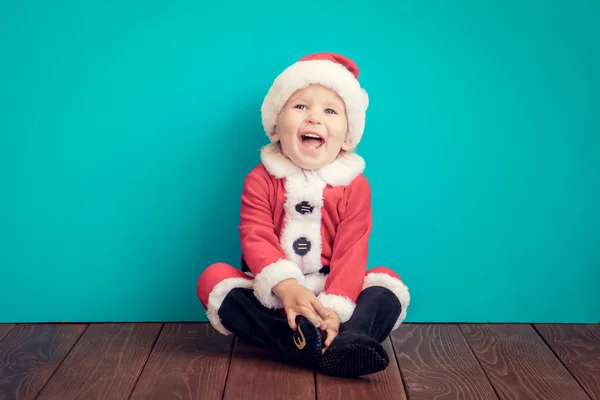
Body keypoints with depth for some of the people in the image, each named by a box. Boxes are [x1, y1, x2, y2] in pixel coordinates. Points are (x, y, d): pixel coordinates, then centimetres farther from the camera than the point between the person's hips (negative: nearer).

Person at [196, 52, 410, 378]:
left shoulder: (354, 186, -2)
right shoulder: (260, 180, -3)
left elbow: (351, 251, -12)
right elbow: (256, 238, -16)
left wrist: (335, 309, -29)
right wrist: (285, 285, -37)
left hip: (330, 295, 1)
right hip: (270, 295, 0)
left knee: (388, 282, -20)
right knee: (213, 278, -25)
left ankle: (346, 342, -51)